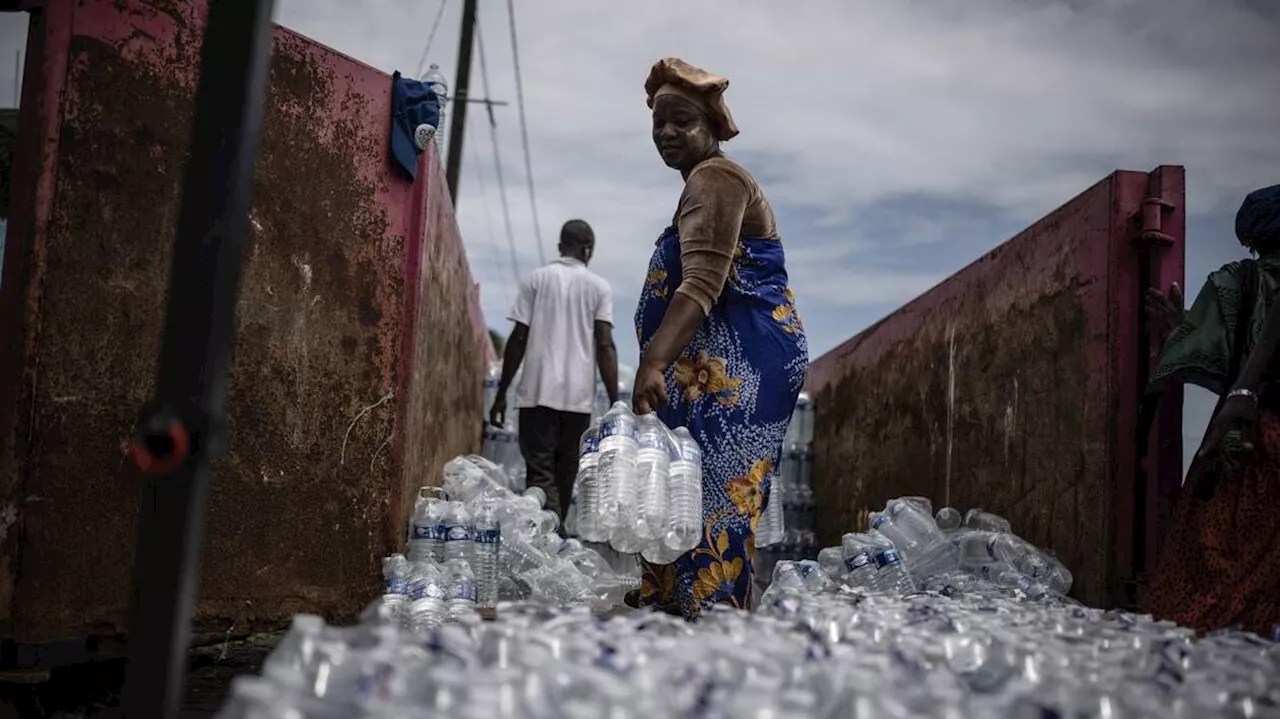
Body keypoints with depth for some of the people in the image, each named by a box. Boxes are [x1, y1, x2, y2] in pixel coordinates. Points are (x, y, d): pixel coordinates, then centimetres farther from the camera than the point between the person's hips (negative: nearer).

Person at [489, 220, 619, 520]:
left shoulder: (537, 279, 7)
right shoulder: (599, 287, 7)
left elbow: (518, 339, 2)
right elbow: (605, 346, -2)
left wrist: (501, 393, 6)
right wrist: (614, 403, -2)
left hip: (538, 392, -1)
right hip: (579, 395, 1)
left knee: (539, 471, -4)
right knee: (566, 472, 12)